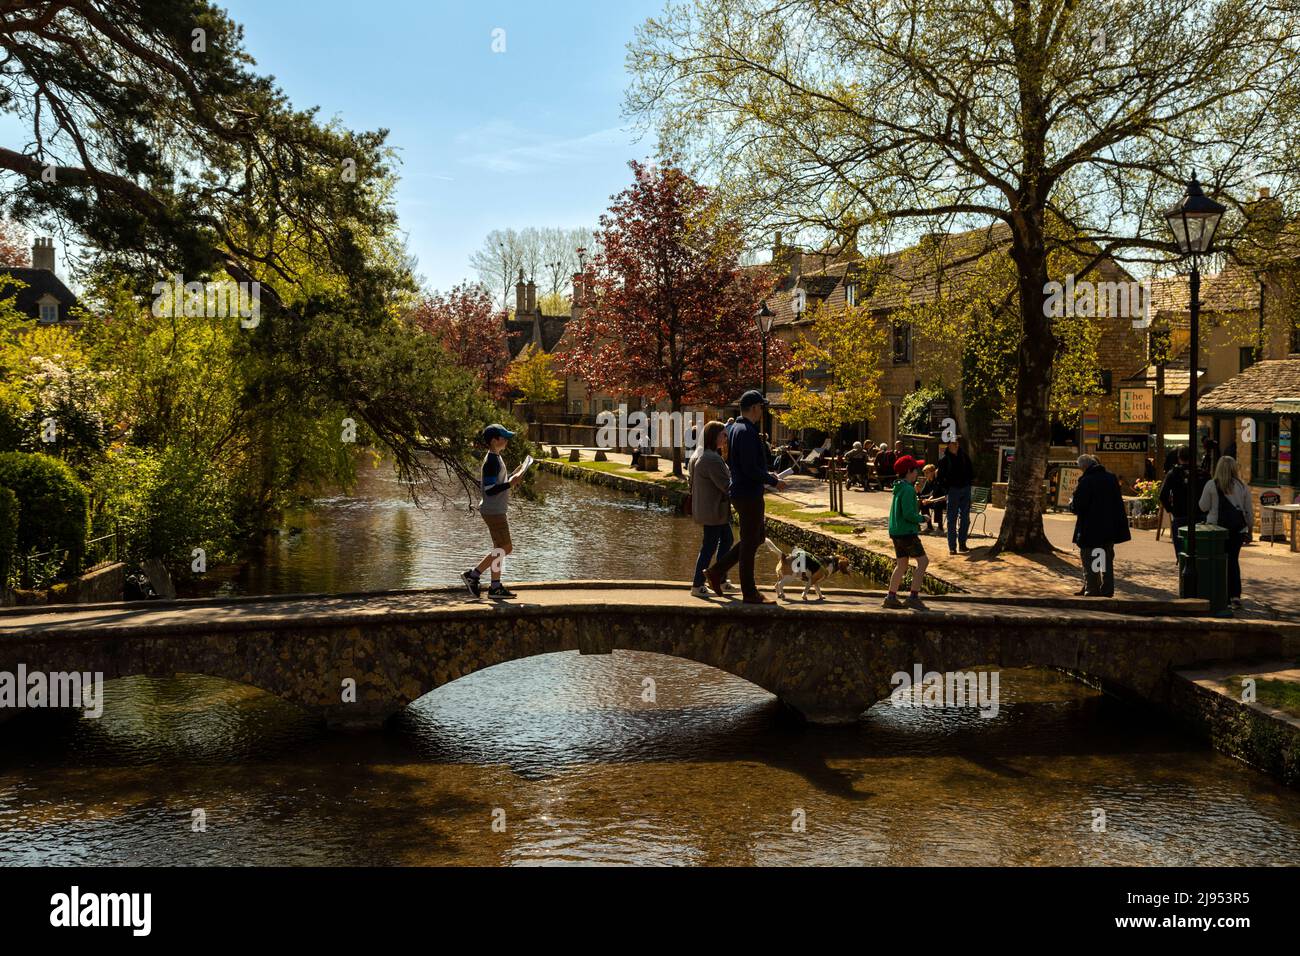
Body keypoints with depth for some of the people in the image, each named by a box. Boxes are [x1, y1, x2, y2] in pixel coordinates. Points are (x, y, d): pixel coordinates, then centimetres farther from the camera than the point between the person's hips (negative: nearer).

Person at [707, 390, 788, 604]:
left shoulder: (735, 429, 12)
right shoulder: (747, 432, -20)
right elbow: (750, 469, -24)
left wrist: (766, 474, 18)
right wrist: (773, 481, -12)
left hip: (739, 492, 10)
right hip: (749, 494, -10)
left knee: (759, 535, 20)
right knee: (749, 542, -1)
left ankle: (717, 571, 19)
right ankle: (750, 594, 9)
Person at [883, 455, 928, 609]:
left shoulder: (899, 488, 13)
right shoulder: (908, 489, -17)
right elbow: (908, 514, -23)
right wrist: (922, 518, -8)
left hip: (896, 532, 10)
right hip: (906, 532, -10)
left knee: (902, 564, 14)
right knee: (923, 561, -4)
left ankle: (891, 597, 14)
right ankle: (913, 597, -7)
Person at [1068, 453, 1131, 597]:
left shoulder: (1085, 481, -18)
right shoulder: (1112, 478, 5)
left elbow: (1077, 507, -18)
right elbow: (1118, 503, 13)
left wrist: (1071, 503, 2)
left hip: (1090, 531, -7)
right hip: (1109, 528, 7)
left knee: (1089, 560, 3)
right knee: (1107, 559, 15)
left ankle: (1092, 589, 2)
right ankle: (1107, 589, 18)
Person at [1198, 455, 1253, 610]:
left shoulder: (1211, 485, -5)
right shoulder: (1242, 486, 3)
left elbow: (1203, 507, -2)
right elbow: (1249, 511, 7)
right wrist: (1249, 530, 15)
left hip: (1217, 527, -3)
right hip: (1238, 528, 3)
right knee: (1233, 559, 11)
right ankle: (1235, 595, 2)